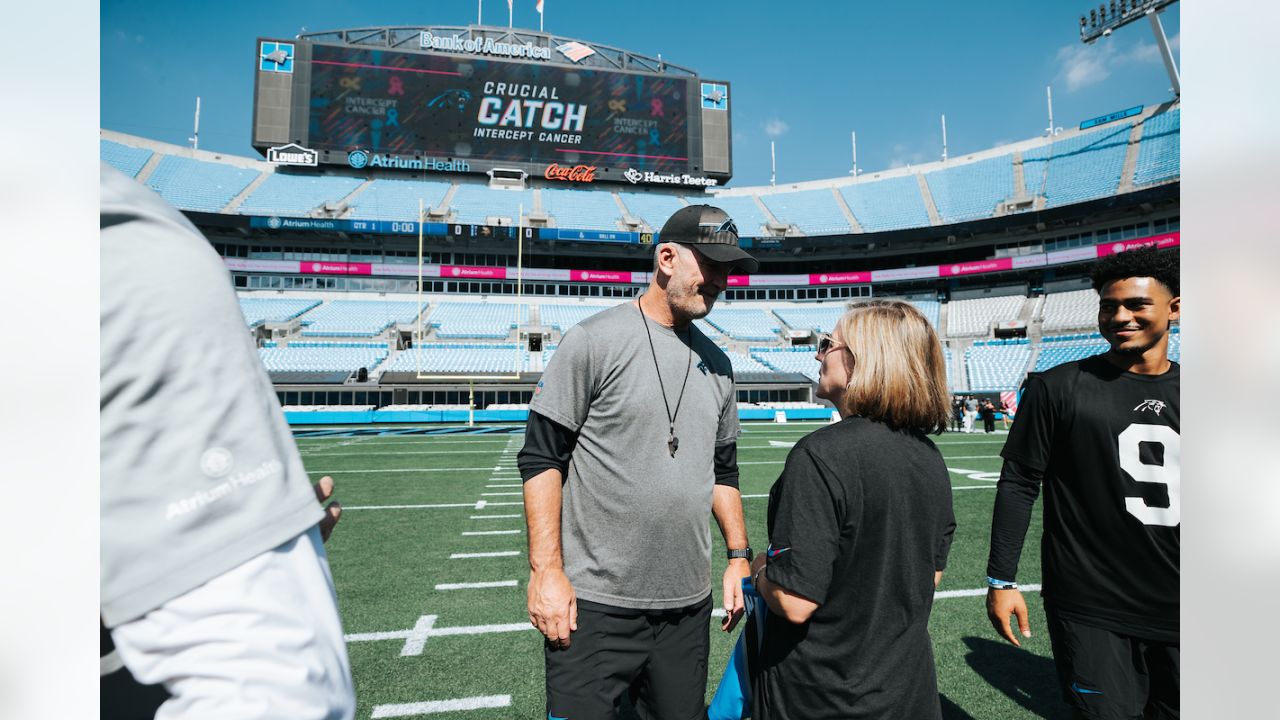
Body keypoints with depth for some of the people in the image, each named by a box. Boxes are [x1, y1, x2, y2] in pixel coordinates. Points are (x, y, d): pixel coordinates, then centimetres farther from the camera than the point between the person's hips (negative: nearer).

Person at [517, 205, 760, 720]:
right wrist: (546, 571, -14)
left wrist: (739, 555, 11)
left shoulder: (717, 364, 9)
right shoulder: (594, 340, -10)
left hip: (689, 603, 6)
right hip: (594, 605, -5)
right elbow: (541, 459, -10)